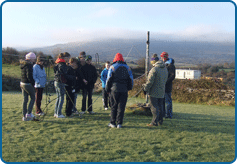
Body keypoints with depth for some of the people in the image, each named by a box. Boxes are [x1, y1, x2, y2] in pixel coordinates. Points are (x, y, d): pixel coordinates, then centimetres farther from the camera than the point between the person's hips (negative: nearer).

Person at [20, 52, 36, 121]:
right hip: (28, 84, -8)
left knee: (25, 99, 11)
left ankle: (24, 116, 14)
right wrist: (33, 82, -12)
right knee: (33, 98, 6)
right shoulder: (29, 65, -17)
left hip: (22, 83, 8)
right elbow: (29, 76, -23)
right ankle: (29, 113, 0)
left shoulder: (23, 64, 11)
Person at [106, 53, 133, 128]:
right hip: (124, 90, 2)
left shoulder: (112, 67, 2)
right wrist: (129, 88, 21)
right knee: (121, 107, 4)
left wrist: (107, 89, 8)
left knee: (114, 106, 7)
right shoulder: (127, 67, 11)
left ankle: (113, 123, 9)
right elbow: (131, 79, 11)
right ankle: (119, 123, 4)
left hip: (114, 89, -1)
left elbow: (109, 79, 0)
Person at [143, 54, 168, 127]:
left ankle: (154, 122, -2)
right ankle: (160, 121, 21)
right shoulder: (165, 69, 10)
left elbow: (150, 81, -17)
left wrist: (145, 89, -7)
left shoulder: (154, 69, -17)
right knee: (159, 107, 15)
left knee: (154, 107, -3)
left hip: (154, 92, -8)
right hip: (161, 92, 8)